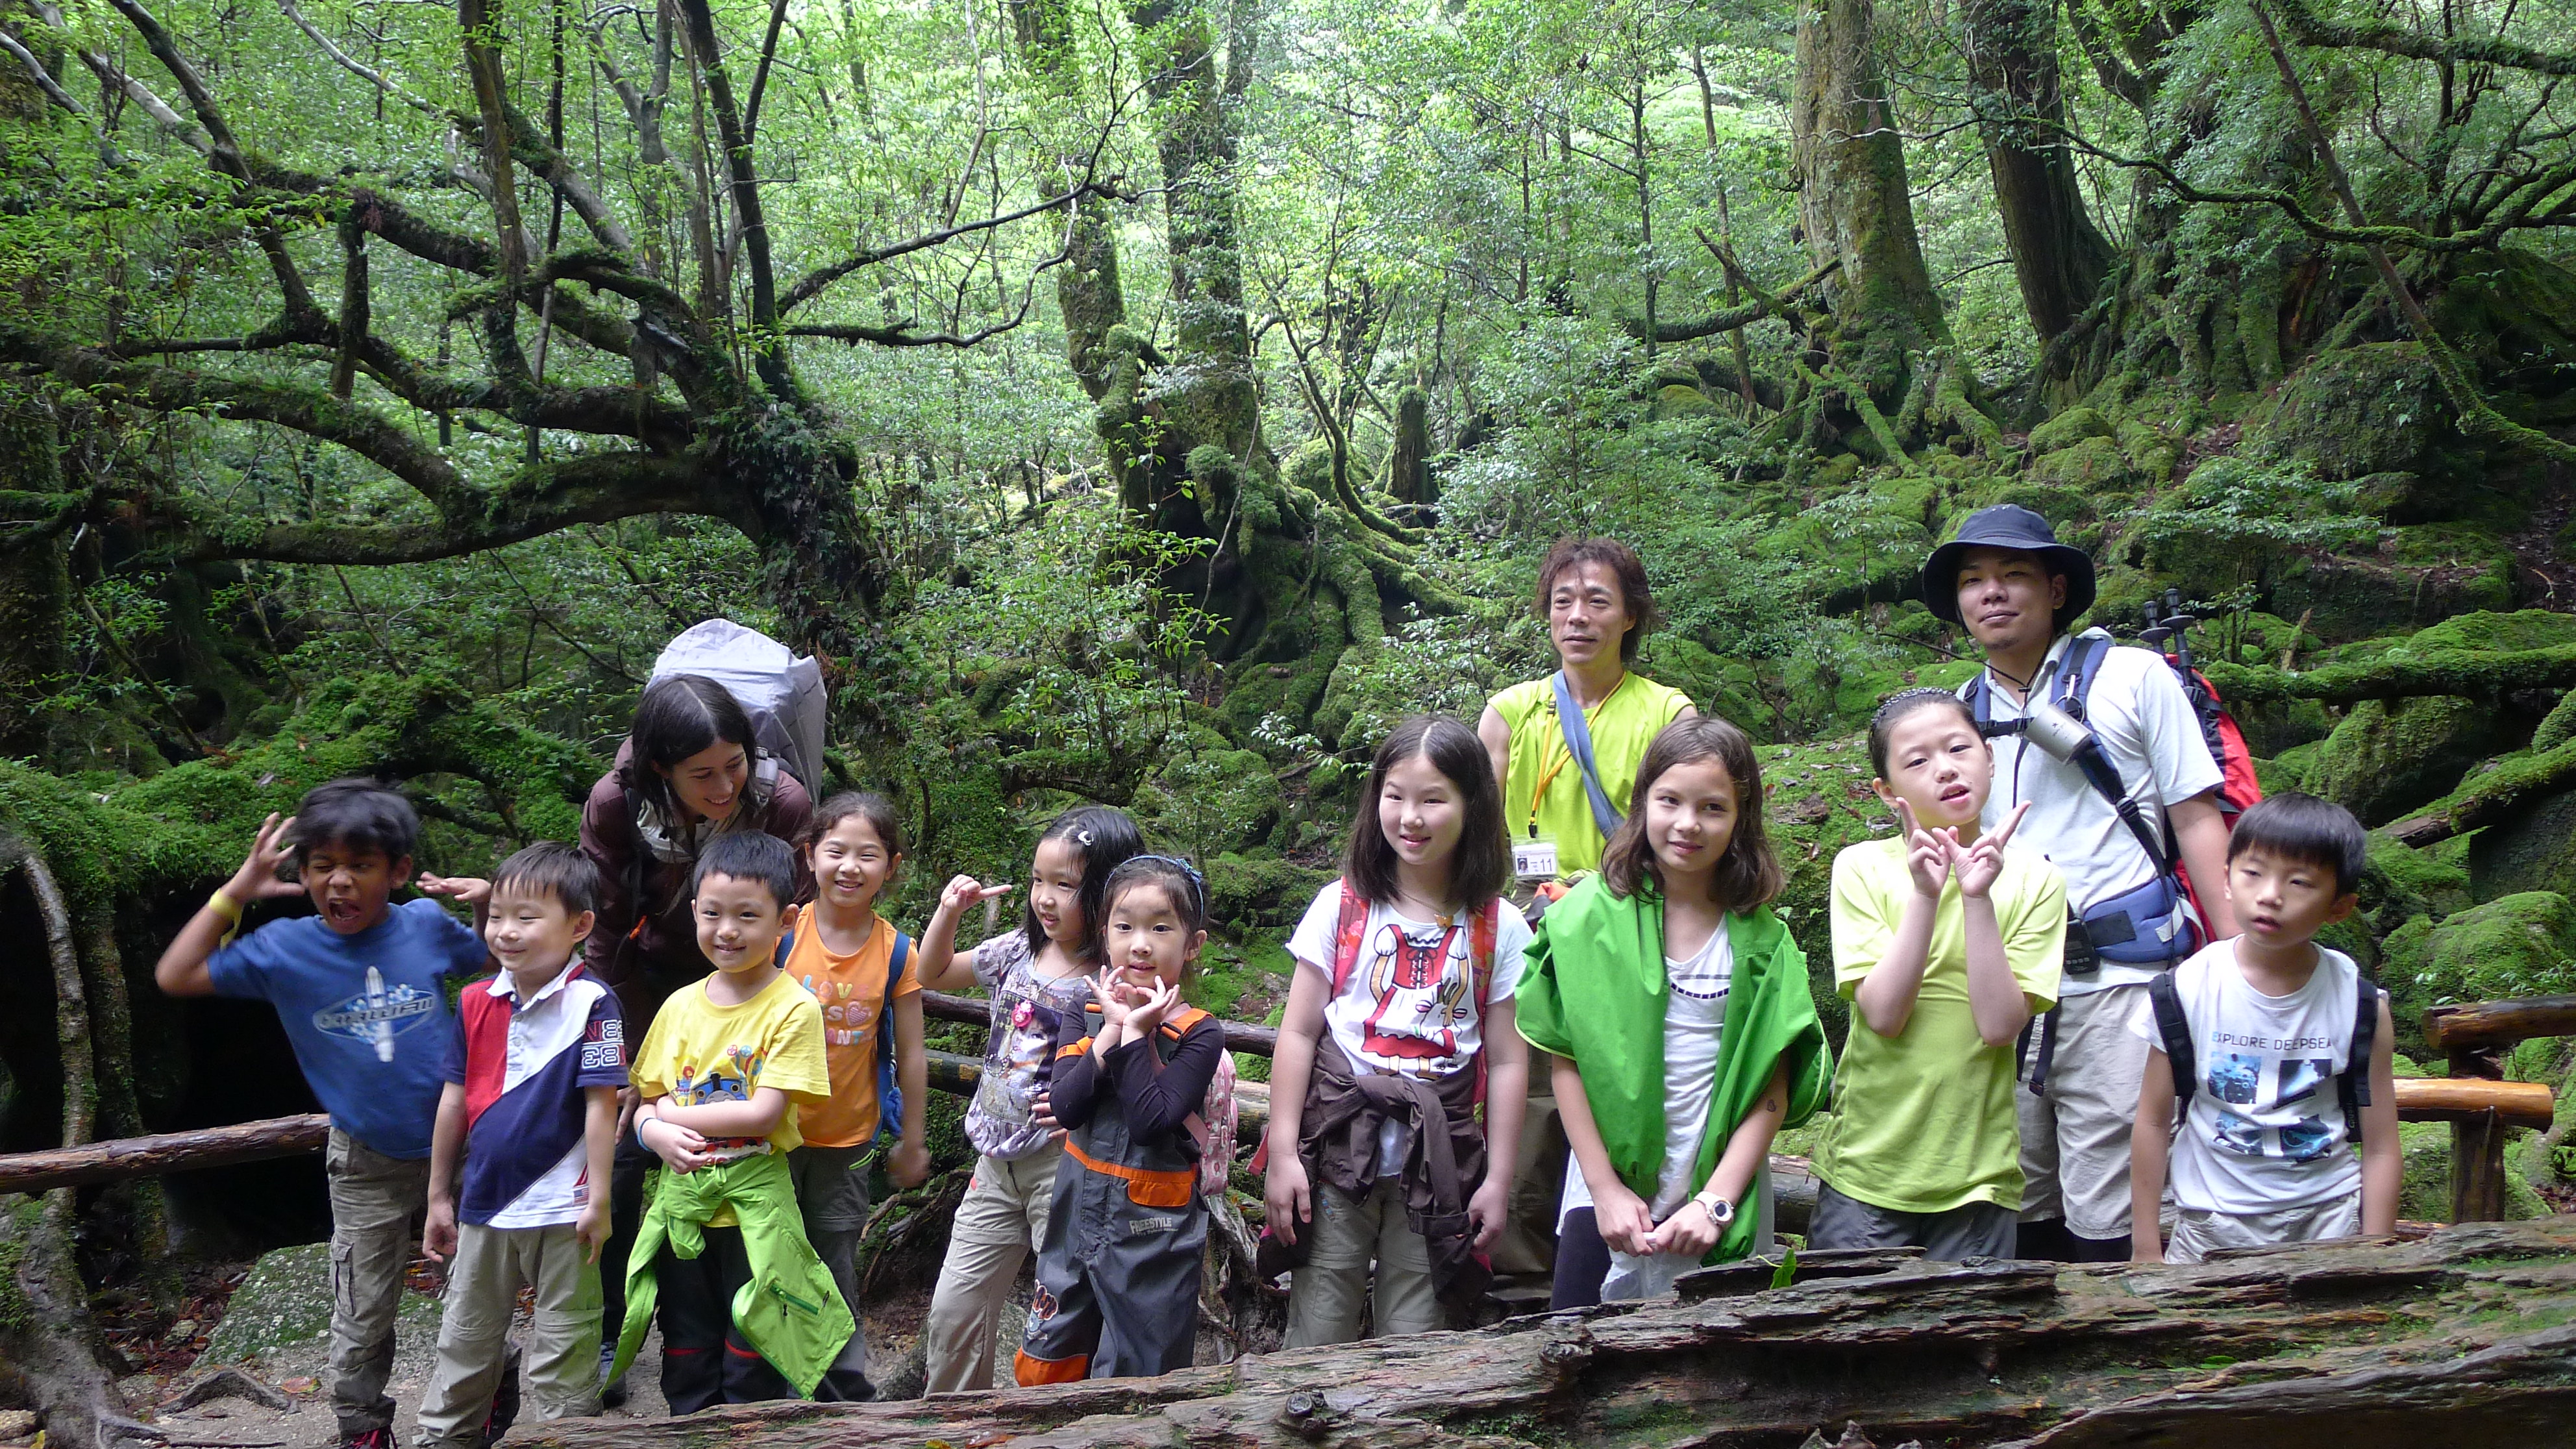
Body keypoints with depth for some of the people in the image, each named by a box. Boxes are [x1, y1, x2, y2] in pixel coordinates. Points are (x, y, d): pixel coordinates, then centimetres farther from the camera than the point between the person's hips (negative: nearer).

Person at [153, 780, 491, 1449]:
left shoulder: (427, 926, -10)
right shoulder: (288, 949, -11)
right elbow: (175, 976, -11)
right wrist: (236, 892, -16)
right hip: (366, 1163, 0)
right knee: (363, 1314, 13)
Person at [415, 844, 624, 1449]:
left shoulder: (591, 1003, -13)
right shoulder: (476, 1003, 2)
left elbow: (601, 1105, -12)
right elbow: (454, 1102, 9)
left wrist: (597, 1200, -12)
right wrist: (439, 1197, 12)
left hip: (561, 1211, -5)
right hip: (484, 1203, 5)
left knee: (563, 1354, 7)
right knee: (464, 1344, 19)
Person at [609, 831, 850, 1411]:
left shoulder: (793, 1008, -11)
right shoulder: (681, 1005, 6)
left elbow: (764, 1113, -17)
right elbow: (647, 1105, 11)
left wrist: (674, 1113, -11)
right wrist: (656, 1132, -12)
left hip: (755, 1203, -5)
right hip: (680, 1196, 5)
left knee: (750, 1370, 5)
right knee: (686, 1365, 16)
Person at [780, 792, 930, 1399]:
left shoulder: (897, 953, -8)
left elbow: (910, 1055, -2)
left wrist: (913, 1142, 3)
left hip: (846, 1141, 0)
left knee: (836, 1261, 14)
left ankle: (845, 1380, 31)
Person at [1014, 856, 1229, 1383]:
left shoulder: (1198, 1033, -10)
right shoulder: (1084, 1015, 3)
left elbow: (1153, 1121, -23)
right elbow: (1065, 1106, -12)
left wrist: (1134, 1033, -20)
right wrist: (1113, 1030, -17)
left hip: (1152, 1230, -4)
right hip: (1078, 1216, 4)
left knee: (1131, 1389, 7)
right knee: (1042, 1371, 14)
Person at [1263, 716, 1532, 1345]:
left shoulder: (1498, 928, 2)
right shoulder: (1343, 906, 1)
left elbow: (1507, 1061, 4)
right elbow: (1299, 1033, 1)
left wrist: (1498, 1181, 2)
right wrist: (1282, 1152, -4)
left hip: (1436, 1165, 0)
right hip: (1338, 1148, 0)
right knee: (1316, 1341, 3)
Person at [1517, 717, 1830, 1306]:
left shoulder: (1760, 938, 2)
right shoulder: (1591, 915, -2)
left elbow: (1771, 1088, -1)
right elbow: (1565, 1062, -3)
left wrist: (1716, 1202, -10)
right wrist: (1606, 1189, -8)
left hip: (1724, 1202, 1)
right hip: (1606, 1198, 0)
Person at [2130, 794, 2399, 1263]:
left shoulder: (2360, 1006, -5)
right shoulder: (2187, 991, -8)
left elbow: (2380, 1149, 1)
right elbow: (2154, 1122, -1)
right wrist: (2146, 1250, 0)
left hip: (2329, 1211, 1)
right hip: (2213, 1220, -1)